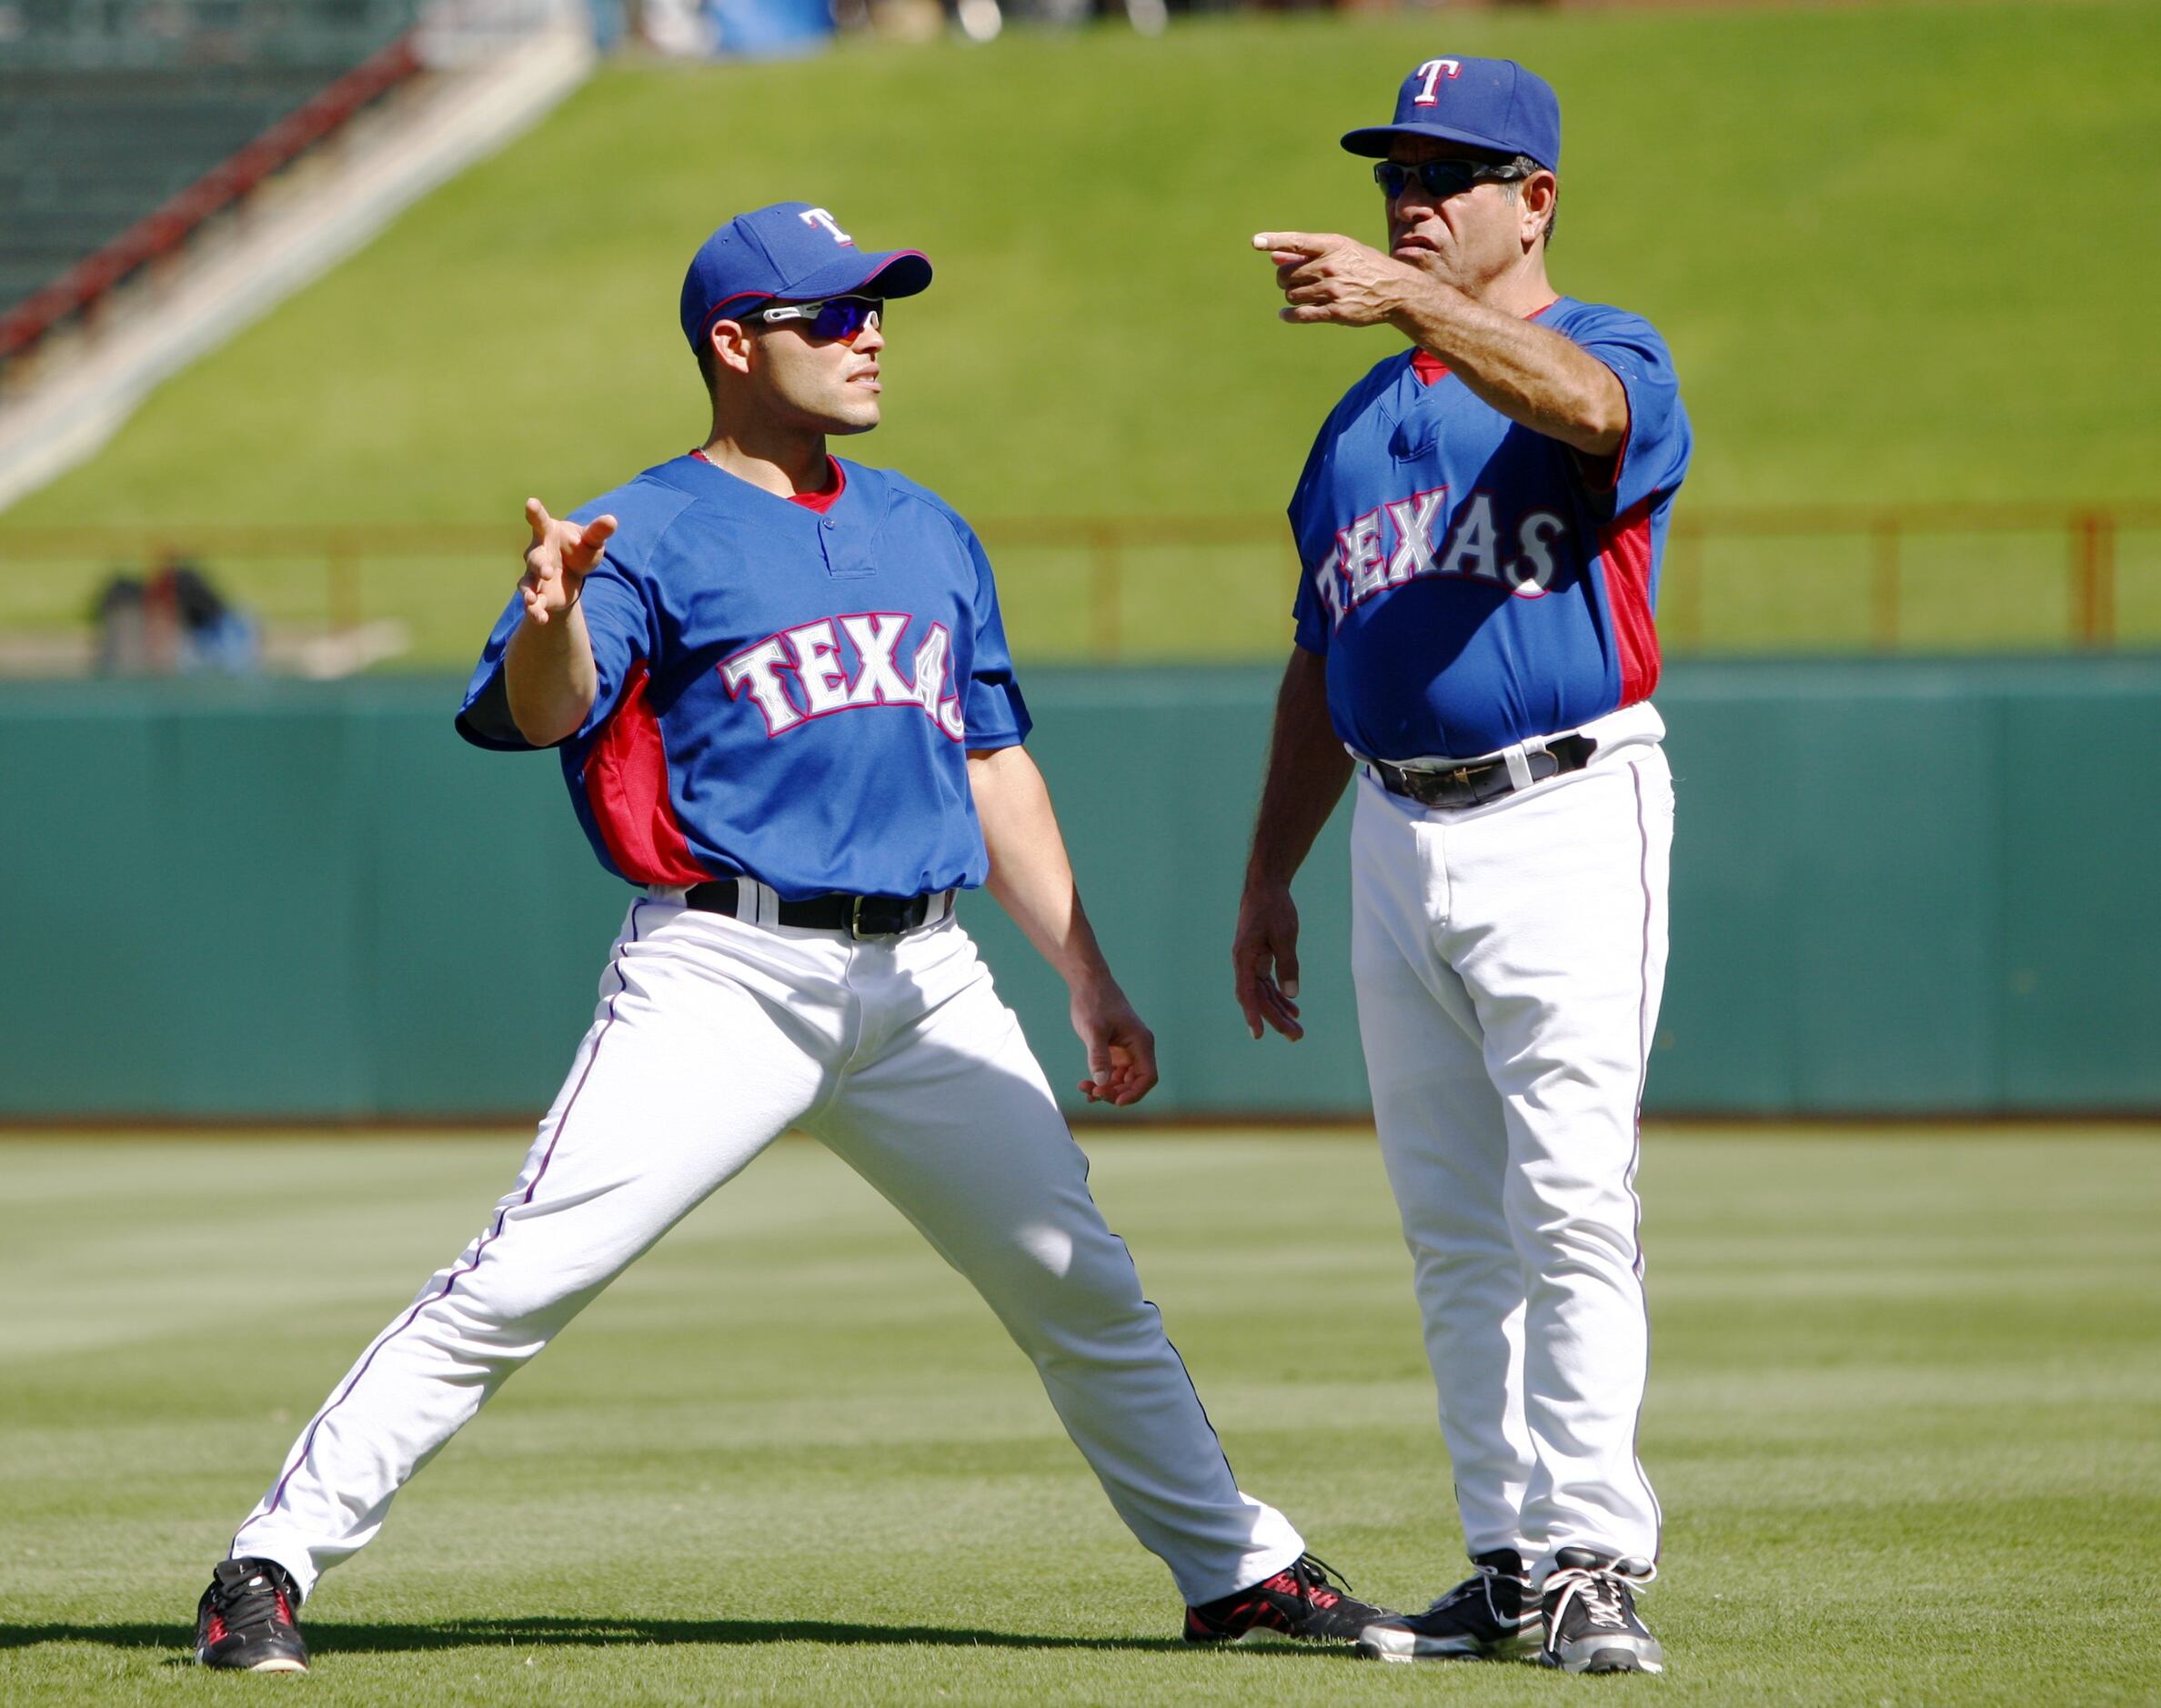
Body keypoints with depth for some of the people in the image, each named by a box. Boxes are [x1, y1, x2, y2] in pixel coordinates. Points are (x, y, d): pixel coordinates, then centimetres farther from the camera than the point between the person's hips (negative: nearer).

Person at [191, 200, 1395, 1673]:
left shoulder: (928, 536, 18)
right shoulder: (651, 534, -3)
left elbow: (993, 765, 23)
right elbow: (540, 714, -19)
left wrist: (1089, 980, 19)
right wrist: (552, 617, -42)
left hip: (928, 988, 6)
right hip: (726, 979, -6)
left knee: (1082, 1284, 10)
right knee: (520, 1285, -14)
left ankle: (1239, 1569, 24)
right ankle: (272, 1564, -11)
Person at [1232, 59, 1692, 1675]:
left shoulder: (1608, 354, -3)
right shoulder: (1365, 412, 19)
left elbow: (1584, 405, -30)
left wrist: (1410, 295, -45)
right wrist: (1270, 873, 19)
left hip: (1564, 823, -7)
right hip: (1398, 841, 7)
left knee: (1570, 1203, -13)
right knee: (1452, 1225, 7)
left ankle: (1592, 1559, -13)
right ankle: (1510, 1564, 11)